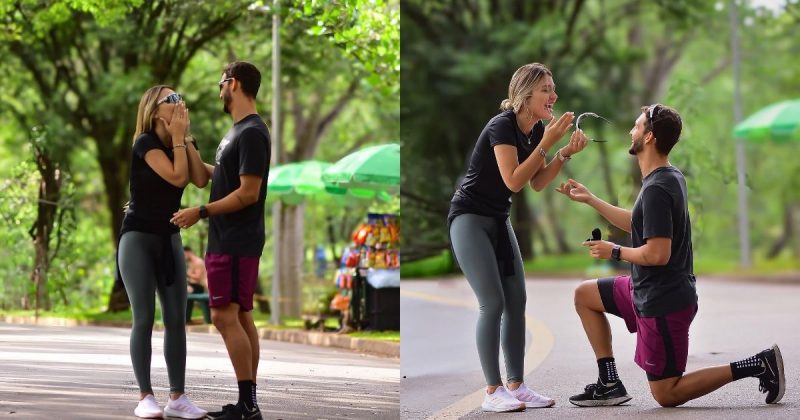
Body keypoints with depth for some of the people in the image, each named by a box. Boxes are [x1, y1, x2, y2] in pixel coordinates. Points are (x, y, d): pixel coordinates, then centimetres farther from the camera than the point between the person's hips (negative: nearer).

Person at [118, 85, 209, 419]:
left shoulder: (178, 144, 9)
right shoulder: (146, 142, -12)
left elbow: (201, 180, -9)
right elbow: (178, 177, -25)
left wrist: (185, 138, -8)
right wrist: (177, 137, -15)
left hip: (169, 238, 7)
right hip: (138, 237, -7)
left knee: (176, 319, 1)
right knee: (144, 318, -8)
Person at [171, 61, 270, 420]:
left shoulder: (252, 133, -16)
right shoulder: (238, 130, 15)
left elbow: (248, 193, -20)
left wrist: (201, 212, -18)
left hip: (236, 242, -10)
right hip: (228, 239, 10)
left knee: (225, 315, -12)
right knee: (241, 316, 10)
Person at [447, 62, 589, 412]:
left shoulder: (537, 129, 3)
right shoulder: (502, 126, -21)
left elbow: (537, 183, 7)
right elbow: (513, 180, -28)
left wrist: (565, 154, -6)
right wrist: (547, 143, -27)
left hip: (498, 219, 9)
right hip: (469, 218, -8)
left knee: (517, 301, 3)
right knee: (493, 303, -14)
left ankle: (516, 386, 8)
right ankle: (492, 392, -9)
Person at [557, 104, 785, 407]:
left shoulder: (656, 189, -24)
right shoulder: (671, 177, 7)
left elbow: (657, 254, -28)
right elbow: (637, 224, 21)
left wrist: (614, 252, -11)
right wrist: (589, 199, 22)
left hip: (662, 303, -10)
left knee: (666, 395, 0)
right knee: (584, 295, 20)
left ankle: (757, 365, -4)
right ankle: (610, 384, 16)